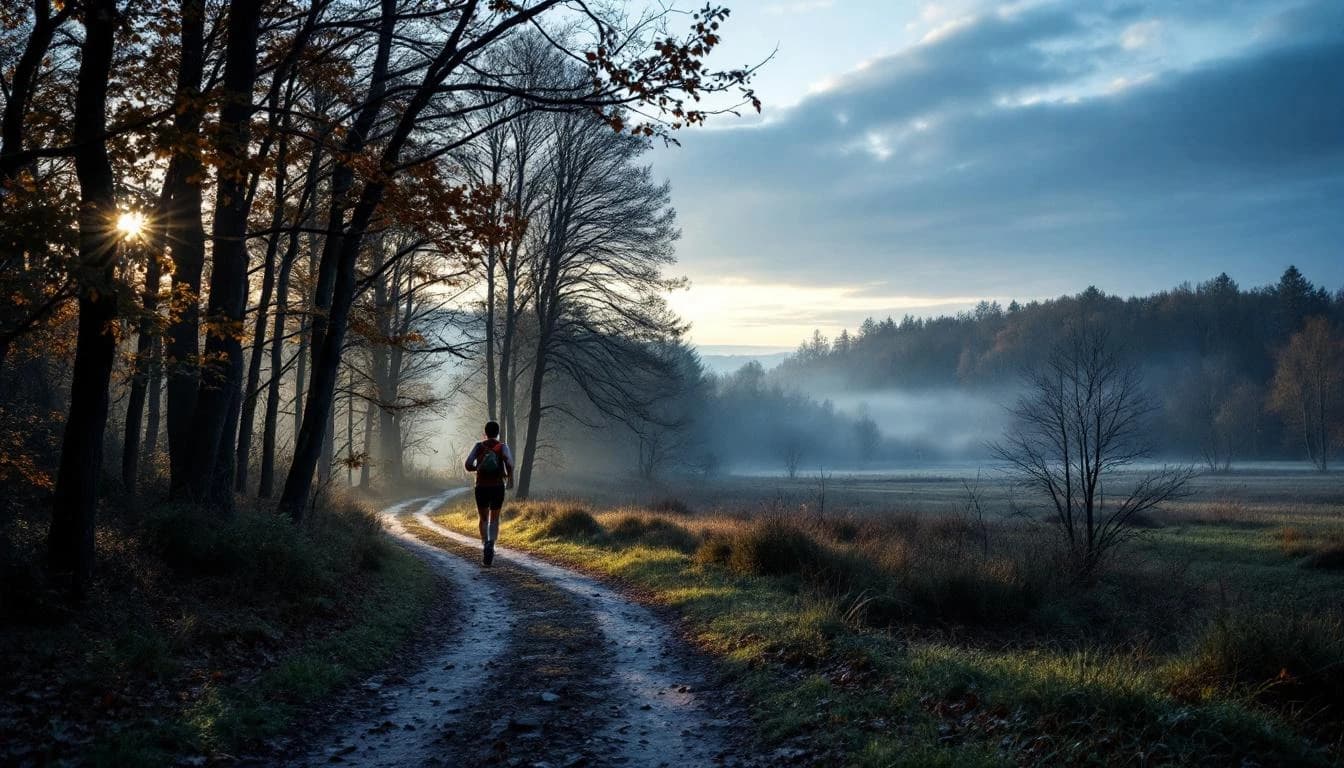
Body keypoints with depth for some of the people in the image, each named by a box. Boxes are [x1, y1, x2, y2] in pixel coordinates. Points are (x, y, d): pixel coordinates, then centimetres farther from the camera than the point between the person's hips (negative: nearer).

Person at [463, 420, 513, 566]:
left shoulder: (478, 446, 3)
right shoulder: (503, 446, 0)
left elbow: (468, 465, -9)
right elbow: (509, 461, -20)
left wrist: (479, 468, 11)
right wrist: (510, 478, -5)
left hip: (481, 487, 1)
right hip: (498, 487, -1)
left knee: (484, 519, 15)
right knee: (494, 519, 14)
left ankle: (485, 544, -11)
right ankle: (491, 544, -13)